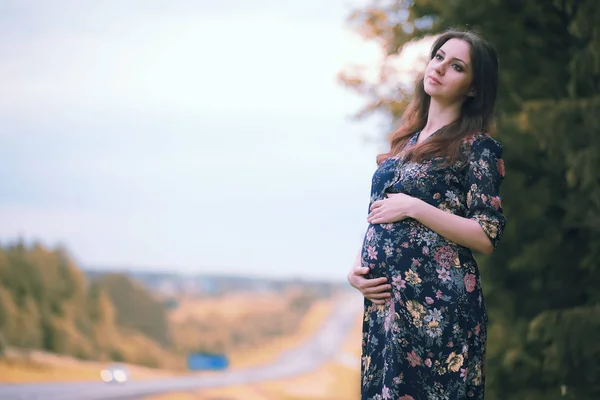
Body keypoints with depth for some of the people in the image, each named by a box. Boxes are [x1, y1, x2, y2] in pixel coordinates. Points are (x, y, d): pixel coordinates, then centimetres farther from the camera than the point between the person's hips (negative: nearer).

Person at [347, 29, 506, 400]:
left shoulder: (477, 147, -5)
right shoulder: (407, 140, 15)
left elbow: (488, 236, -12)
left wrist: (415, 208, -15)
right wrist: (357, 268, 2)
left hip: (438, 304, -6)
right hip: (384, 300, 6)